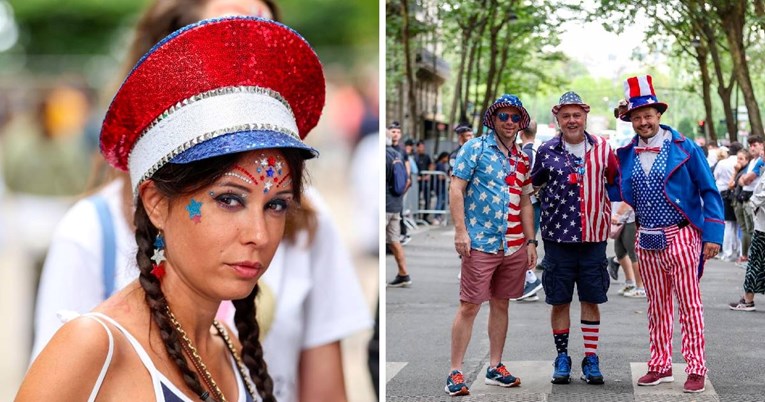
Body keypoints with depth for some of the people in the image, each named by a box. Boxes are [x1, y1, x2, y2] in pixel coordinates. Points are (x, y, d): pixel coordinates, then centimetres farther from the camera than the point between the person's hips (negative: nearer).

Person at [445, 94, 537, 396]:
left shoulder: (523, 159, 14)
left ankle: (495, 367, 21)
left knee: (501, 304, 12)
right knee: (469, 306, -5)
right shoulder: (475, 148, -2)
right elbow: (456, 189, -7)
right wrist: (460, 231, -15)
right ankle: (455, 372, 1)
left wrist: (531, 241, 13)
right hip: (481, 243, -6)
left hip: (514, 245, 6)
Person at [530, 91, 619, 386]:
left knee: (591, 301, 6)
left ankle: (591, 359, 15)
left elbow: (616, 182, 14)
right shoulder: (546, 151, 1)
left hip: (594, 238, 1)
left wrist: (612, 216, 8)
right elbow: (533, 185, 14)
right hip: (558, 237, 0)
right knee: (559, 302, 6)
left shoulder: (601, 149, 4)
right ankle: (562, 358, 18)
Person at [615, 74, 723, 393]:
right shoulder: (626, 154, 6)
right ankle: (661, 366, 19)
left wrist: (713, 234, -10)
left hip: (680, 237, -4)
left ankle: (696, 370, 4)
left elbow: (708, 191, -3)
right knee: (657, 307, 11)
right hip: (646, 241, 4)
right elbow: (627, 196, 14)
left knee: (689, 305, 0)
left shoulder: (684, 148, -4)